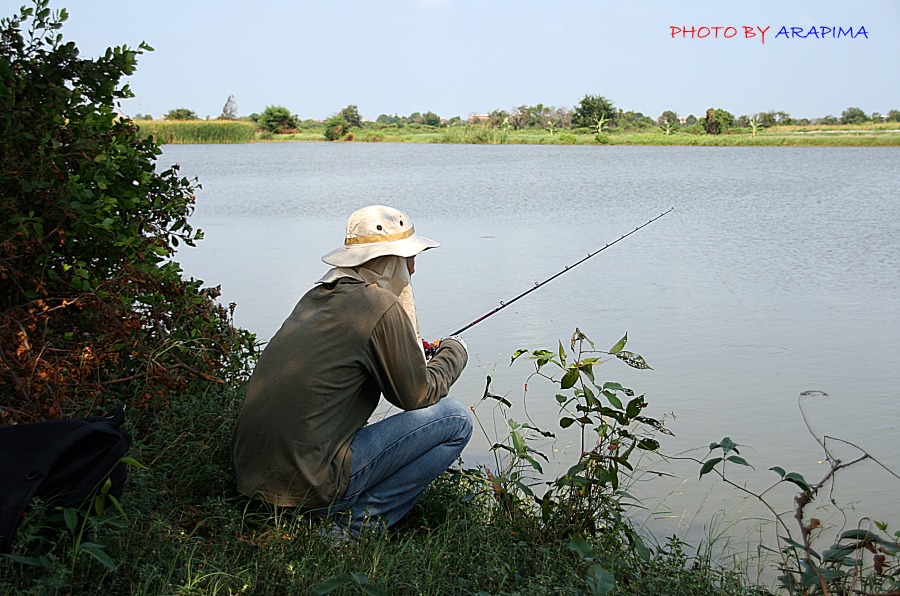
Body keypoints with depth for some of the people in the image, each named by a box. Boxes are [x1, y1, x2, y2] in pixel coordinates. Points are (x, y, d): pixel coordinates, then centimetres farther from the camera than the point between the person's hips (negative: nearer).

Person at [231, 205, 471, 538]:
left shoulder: (317, 296, 12)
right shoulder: (380, 306, -12)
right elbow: (418, 395, -4)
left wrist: (415, 351, 24)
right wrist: (454, 352, 14)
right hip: (308, 483, -9)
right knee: (454, 419, -1)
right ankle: (356, 527, -3)